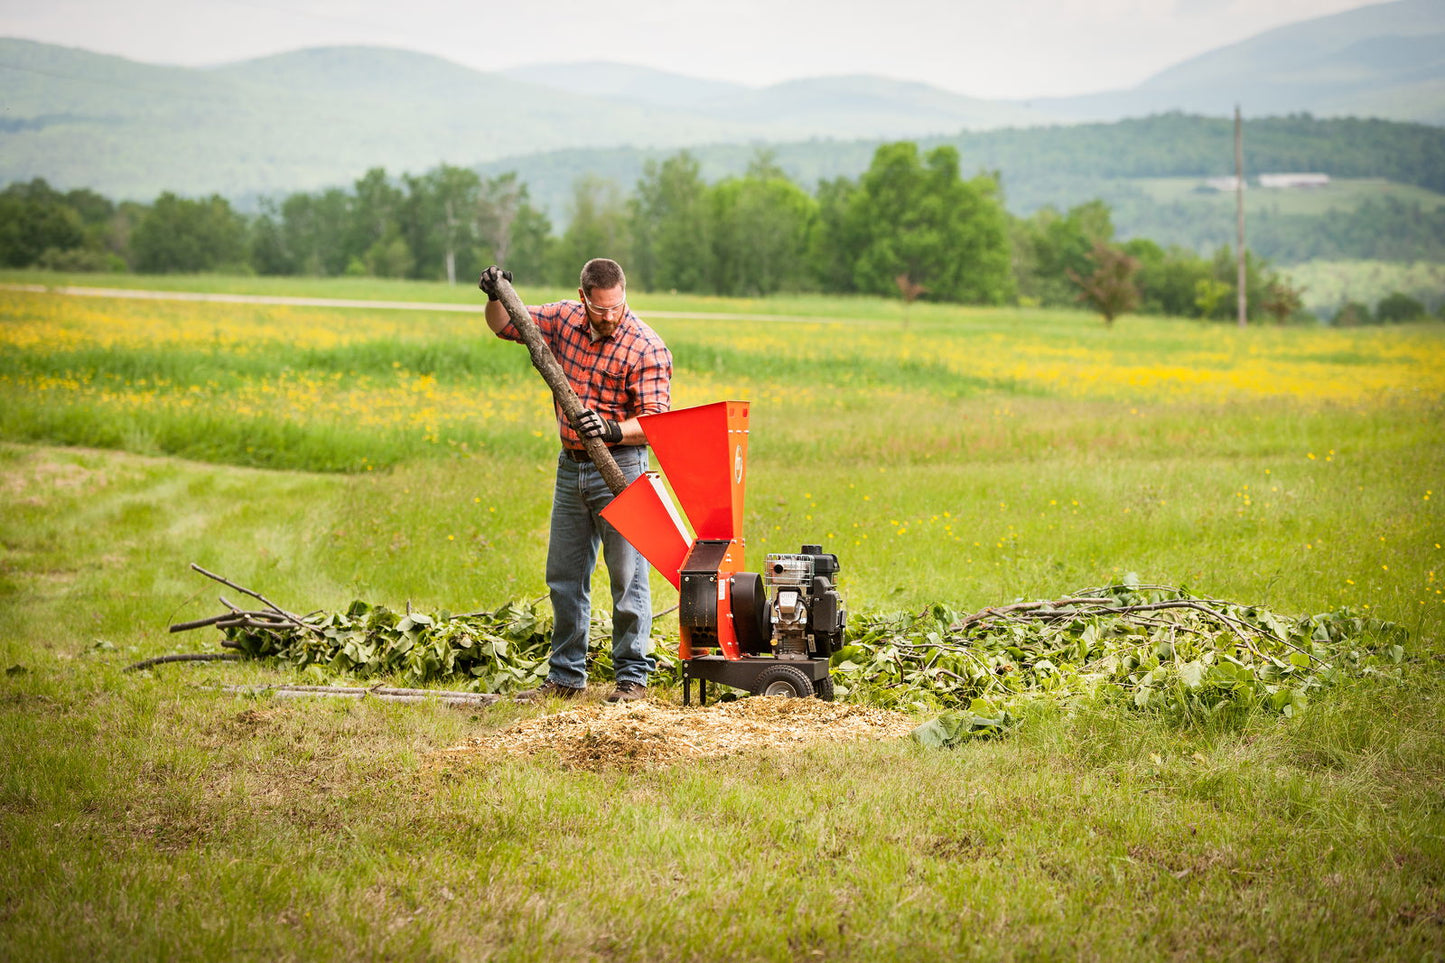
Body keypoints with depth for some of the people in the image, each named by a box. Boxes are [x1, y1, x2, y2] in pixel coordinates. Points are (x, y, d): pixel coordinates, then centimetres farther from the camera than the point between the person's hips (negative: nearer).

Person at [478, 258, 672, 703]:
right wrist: (495, 296, -5)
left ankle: (633, 677, 4)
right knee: (564, 575, 11)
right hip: (570, 466, 6)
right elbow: (504, 325, 16)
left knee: (627, 574, -4)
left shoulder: (647, 348, -15)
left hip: (620, 466, -6)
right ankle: (565, 676, 20)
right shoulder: (565, 319, 2)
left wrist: (612, 430, -34)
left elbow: (655, 422, -17)